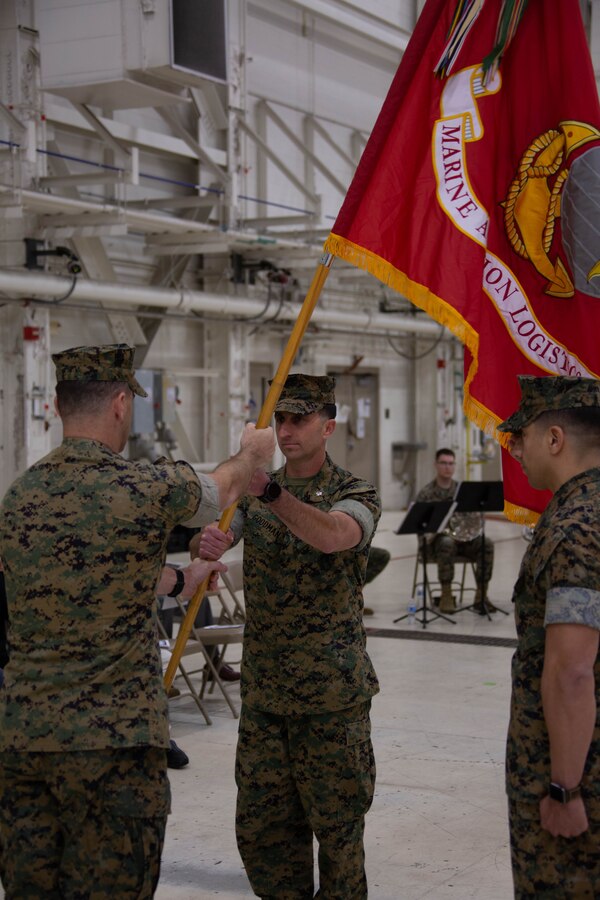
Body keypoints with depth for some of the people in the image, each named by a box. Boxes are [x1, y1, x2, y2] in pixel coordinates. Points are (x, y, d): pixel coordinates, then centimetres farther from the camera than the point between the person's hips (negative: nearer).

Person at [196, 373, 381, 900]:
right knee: (261, 826, 10)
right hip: (262, 690, 5)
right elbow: (216, 536, -6)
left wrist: (272, 494, -46)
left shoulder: (355, 495, -6)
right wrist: (208, 544, -31)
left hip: (332, 692, -4)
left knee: (337, 823, 4)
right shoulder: (254, 494, 10)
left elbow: (331, 535, -29)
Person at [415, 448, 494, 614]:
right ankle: (446, 597, -30)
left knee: (486, 544, -25)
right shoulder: (426, 493, 0)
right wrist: (428, 533, -23)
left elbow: (474, 516, 10)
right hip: (438, 538, -3)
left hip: (463, 537, 4)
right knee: (446, 543, -38)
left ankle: (481, 597, -19)